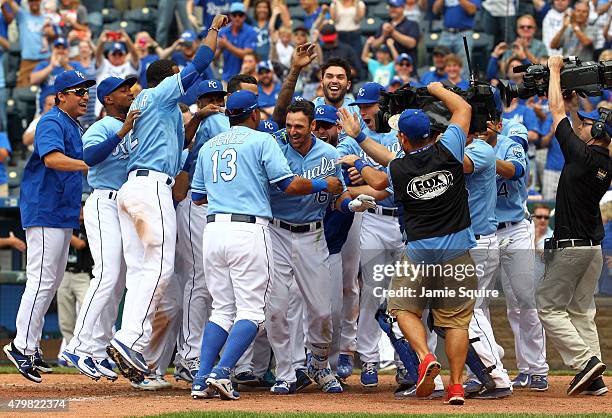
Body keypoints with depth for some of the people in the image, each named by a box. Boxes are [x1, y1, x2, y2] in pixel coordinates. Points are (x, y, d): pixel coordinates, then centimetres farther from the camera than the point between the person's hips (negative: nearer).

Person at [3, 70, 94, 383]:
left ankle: (29, 346, 19)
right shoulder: (52, 122, -12)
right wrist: (93, 165, -35)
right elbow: (52, 158, -30)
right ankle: (23, 347, -10)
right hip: (45, 214, -11)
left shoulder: (73, 127, 19)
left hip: (64, 215, 11)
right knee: (42, 280, -12)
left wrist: (79, 206, 19)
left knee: (52, 281, 13)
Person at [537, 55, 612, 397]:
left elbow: (557, 112, -8)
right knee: (582, 310, 11)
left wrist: (555, 70, 5)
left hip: (570, 246, -8)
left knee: (549, 306, 0)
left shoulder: (582, 153, -17)